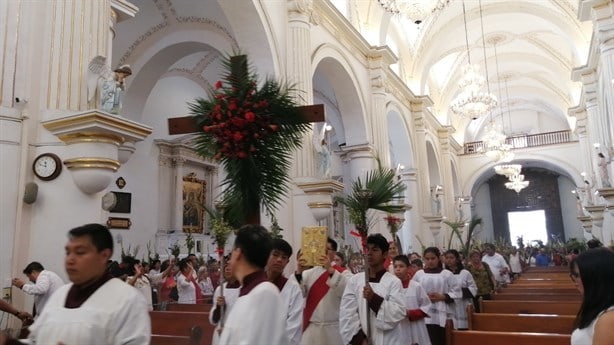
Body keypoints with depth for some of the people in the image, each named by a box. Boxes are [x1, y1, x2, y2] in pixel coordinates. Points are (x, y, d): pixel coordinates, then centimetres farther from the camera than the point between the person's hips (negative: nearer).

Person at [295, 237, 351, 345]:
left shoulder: (343, 273, -1)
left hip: (332, 328, -2)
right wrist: (299, 272, -20)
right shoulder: (310, 272, 7)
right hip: (309, 327, 2)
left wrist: (330, 270, -28)